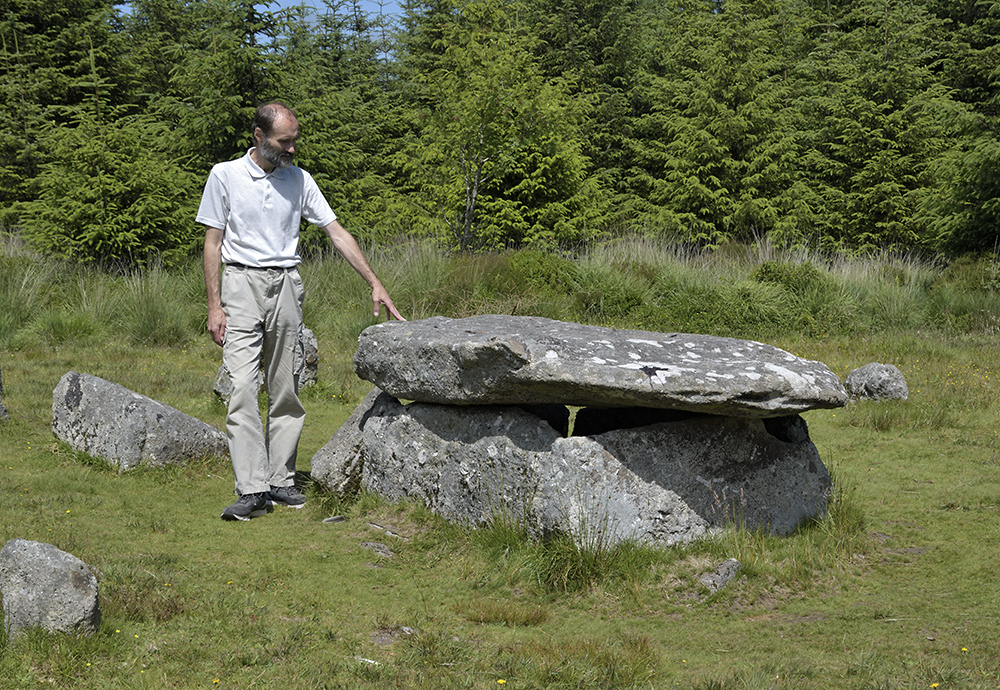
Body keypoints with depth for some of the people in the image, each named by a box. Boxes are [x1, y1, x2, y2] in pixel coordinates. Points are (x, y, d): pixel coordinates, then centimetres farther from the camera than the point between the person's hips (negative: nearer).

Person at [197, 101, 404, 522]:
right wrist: (214, 305, -6)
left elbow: (337, 232, 9)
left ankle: (281, 480, 10)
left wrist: (375, 285, 4)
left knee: (285, 391, 4)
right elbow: (213, 243, 1)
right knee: (242, 388, -13)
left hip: (286, 286, 3)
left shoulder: (299, 180, 8)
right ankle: (252, 490, -16)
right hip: (242, 284, -3)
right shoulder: (225, 175, 0)